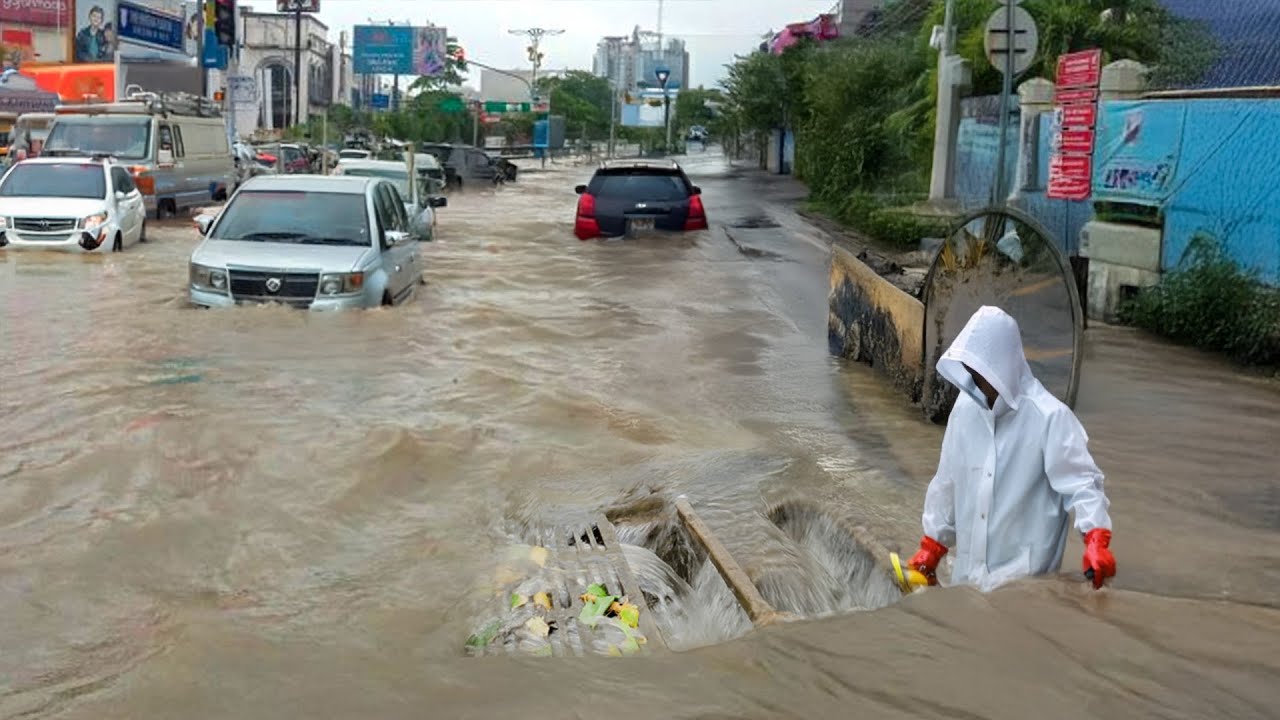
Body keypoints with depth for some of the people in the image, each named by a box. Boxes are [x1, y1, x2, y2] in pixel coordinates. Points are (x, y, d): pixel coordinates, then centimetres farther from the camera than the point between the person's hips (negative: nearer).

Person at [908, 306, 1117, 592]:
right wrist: (932, 544, 16)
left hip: (1023, 577, -6)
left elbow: (1081, 481, -18)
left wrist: (1096, 541, -34)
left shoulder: (1050, 417, -15)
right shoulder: (965, 408, 3)